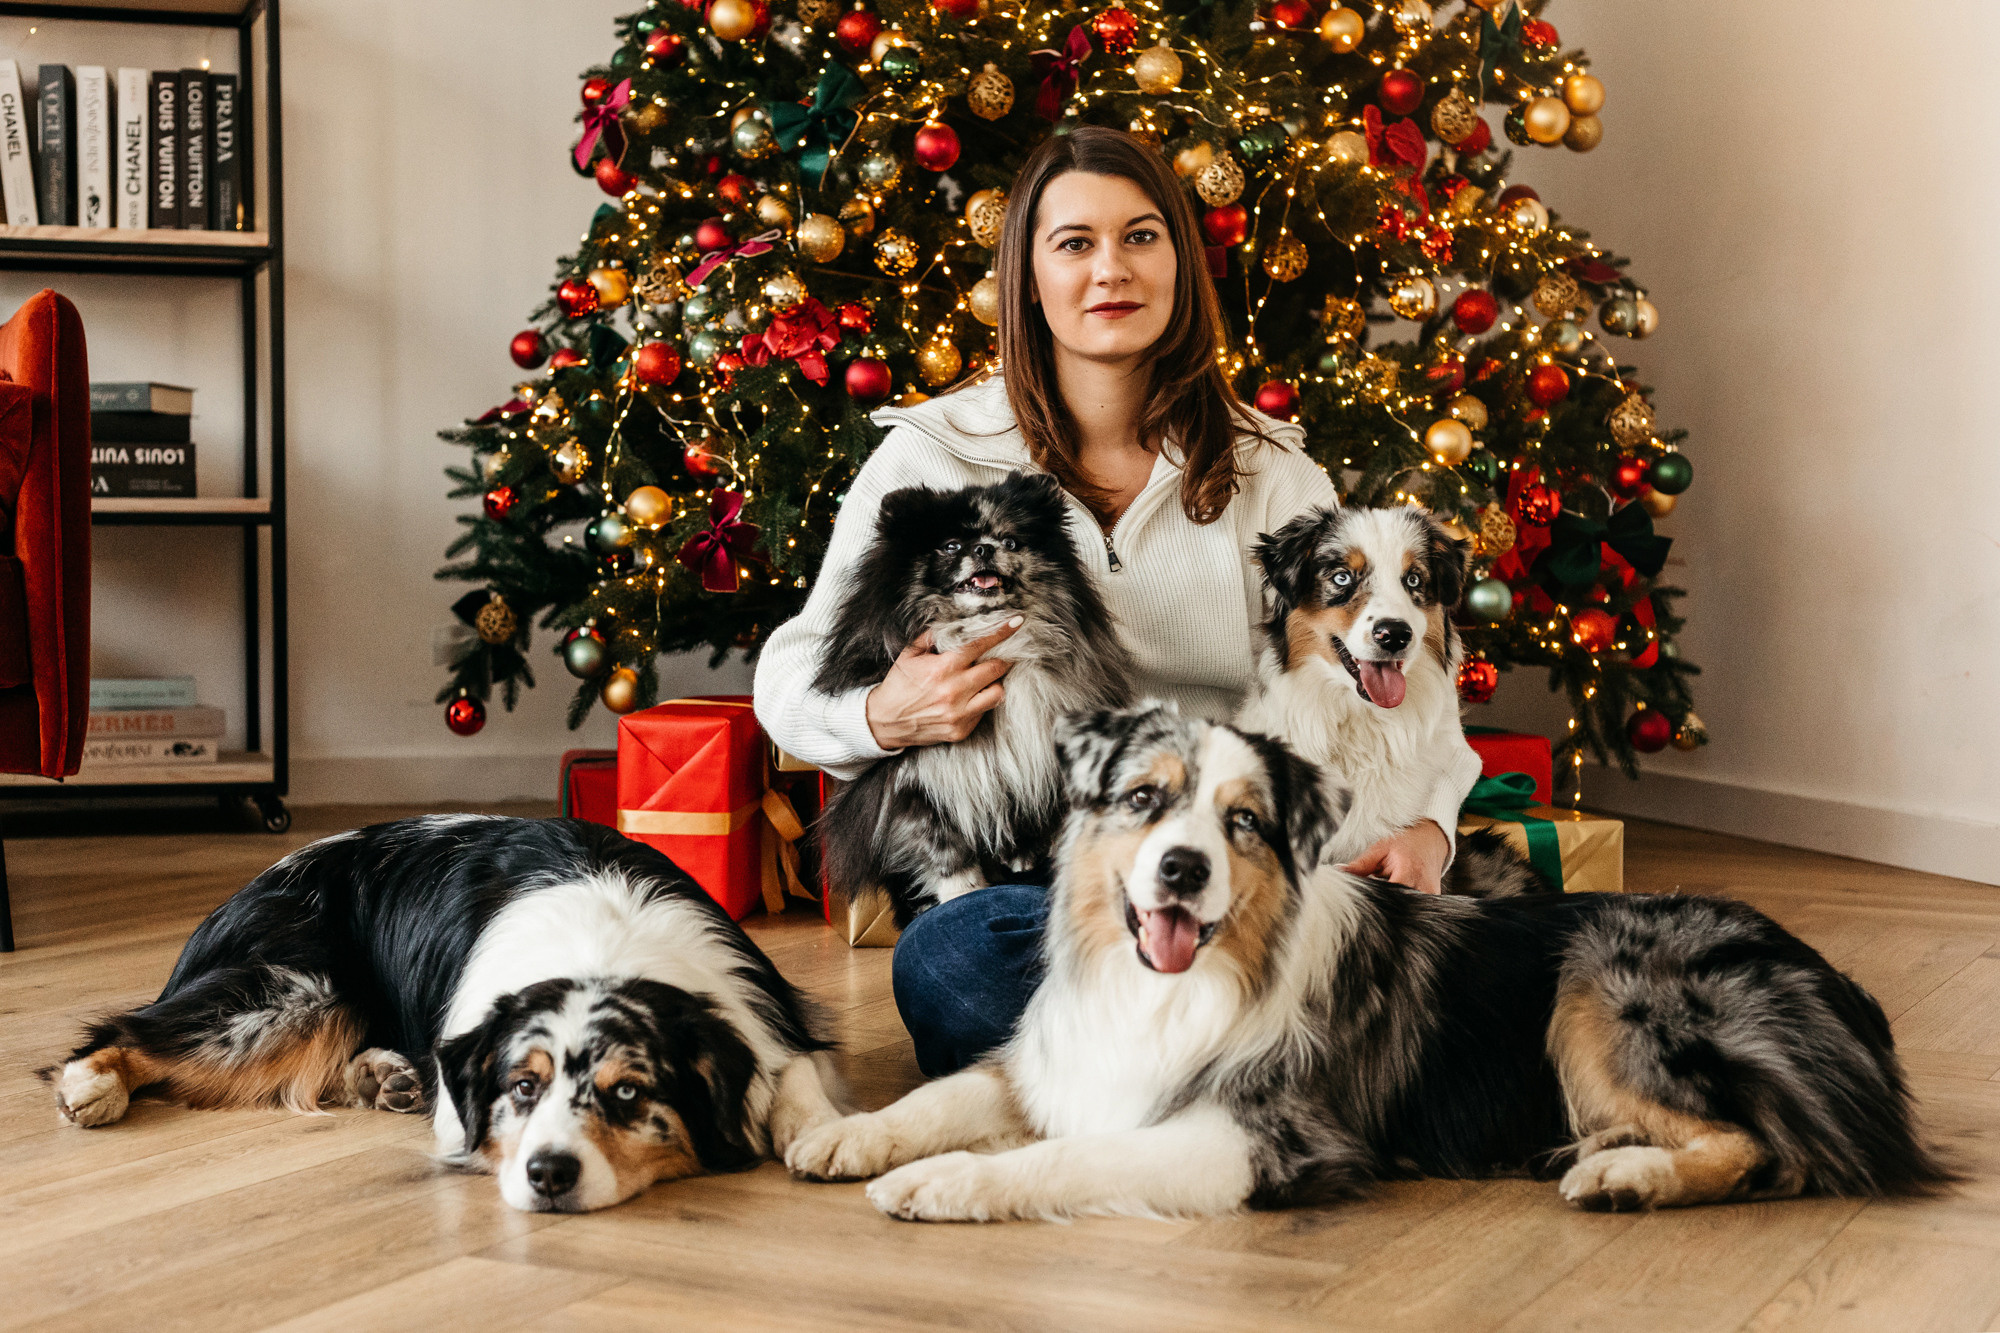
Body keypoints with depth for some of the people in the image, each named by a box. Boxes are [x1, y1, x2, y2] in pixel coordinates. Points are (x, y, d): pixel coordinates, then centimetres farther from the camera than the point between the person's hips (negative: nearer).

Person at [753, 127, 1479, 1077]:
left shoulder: (1270, 472, 12)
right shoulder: (933, 455, 7)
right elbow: (791, 674, 8)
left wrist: (1424, 828, -12)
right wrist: (884, 716, -16)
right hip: (1008, 883, -1)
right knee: (944, 962, -37)